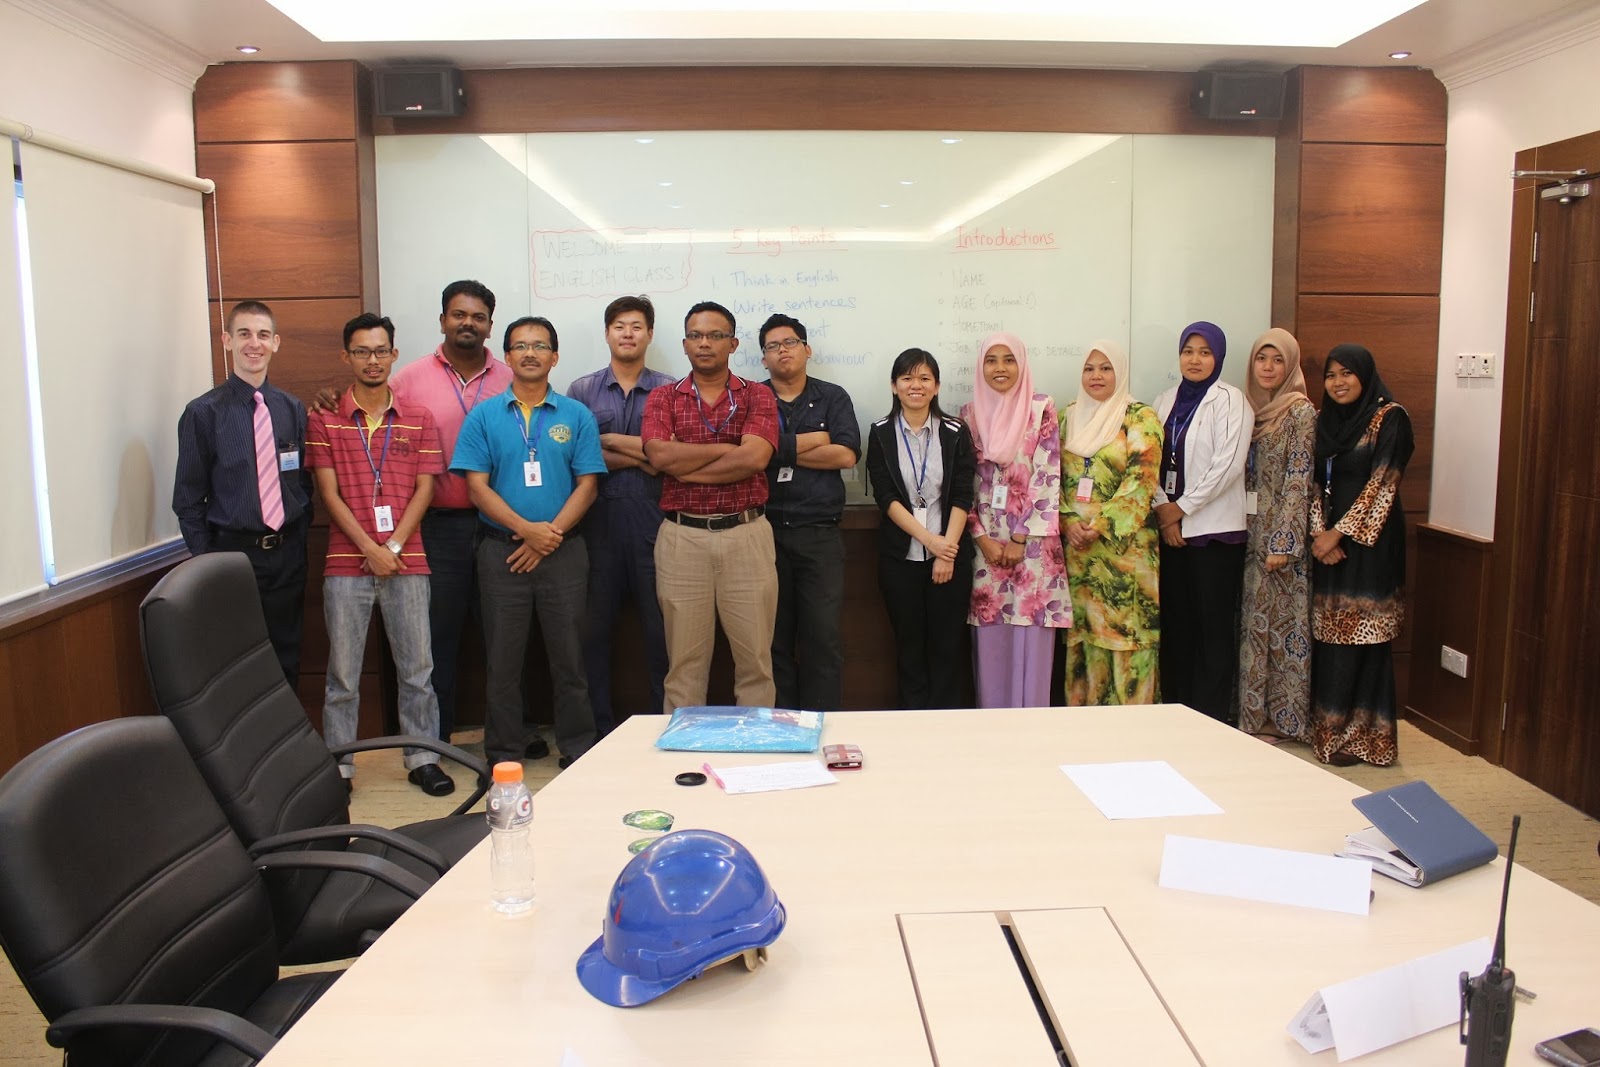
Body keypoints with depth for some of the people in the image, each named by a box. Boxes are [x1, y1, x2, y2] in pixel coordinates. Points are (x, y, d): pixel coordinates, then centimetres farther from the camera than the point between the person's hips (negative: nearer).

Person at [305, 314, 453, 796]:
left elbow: (424, 489, 2)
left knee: (417, 666, 6)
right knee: (342, 673, 6)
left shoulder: (418, 420, 8)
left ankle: (422, 758, 17)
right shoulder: (323, 420, 4)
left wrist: (394, 545, -10)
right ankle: (339, 766, 16)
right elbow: (329, 493, -2)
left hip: (406, 561, 1)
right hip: (346, 562, -1)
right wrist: (371, 549, -10)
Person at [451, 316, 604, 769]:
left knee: (569, 655, 5)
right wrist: (526, 529, -14)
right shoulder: (483, 416, 5)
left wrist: (551, 534, -12)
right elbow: (477, 485, -2)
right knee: (503, 657, 7)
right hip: (501, 551, 0)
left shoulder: (577, 416, 5)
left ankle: (578, 748, 17)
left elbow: (587, 485, 0)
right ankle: (503, 754, 19)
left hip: (563, 551, 0)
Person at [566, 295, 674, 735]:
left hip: (652, 521, -1)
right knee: (595, 626, 7)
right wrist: (641, 456, -9)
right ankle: (599, 726, 18)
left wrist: (610, 442, -6)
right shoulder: (582, 391, 9)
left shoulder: (669, 390, 7)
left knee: (660, 625, 3)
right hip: (599, 520, 1)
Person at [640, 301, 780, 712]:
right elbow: (659, 455, -10)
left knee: (755, 658, 5)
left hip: (746, 535, -1)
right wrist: (731, 448, -8)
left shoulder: (757, 396, 6)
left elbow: (754, 458, -13)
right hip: (682, 537, 1)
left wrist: (684, 467, -9)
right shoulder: (663, 398, 9)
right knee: (684, 662, 8)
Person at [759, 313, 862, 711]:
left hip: (820, 534, 0)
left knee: (823, 637, -2)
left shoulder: (832, 397, 10)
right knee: (773, 637, 5)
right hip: (765, 532, 0)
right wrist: (811, 441, -6)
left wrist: (781, 452, -4)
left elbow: (846, 455, -4)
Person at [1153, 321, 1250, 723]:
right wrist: (1162, 507, -6)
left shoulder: (1229, 401, -4)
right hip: (1170, 526, 5)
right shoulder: (1165, 401, 13)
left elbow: (1227, 465, -12)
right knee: (1175, 622, 9)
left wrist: (1182, 508, -11)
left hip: (1215, 528, -5)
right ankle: (1175, 709, 19)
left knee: (1214, 625, -1)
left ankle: (1212, 716, 7)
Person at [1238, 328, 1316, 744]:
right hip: (1249, 533, 6)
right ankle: (1254, 712, 19)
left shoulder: (1300, 413, -8)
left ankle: (1282, 717, 11)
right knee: (1252, 622, 10)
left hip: (1280, 532, -6)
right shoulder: (1248, 409, 11)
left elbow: (1299, 480, -13)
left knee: (1282, 623, 1)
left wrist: (1283, 542, -17)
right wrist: (1240, 530, 7)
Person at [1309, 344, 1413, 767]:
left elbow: (1382, 483, -12)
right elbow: (1318, 482, 10)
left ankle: (1359, 736, 9)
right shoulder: (1326, 421, 13)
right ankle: (1329, 728, 18)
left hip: (1369, 540, -6)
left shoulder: (1389, 417, -5)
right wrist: (1319, 532, -4)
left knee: (1361, 637, -2)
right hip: (1329, 541, 6)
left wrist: (1339, 533, -13)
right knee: (1328, 636, 8)